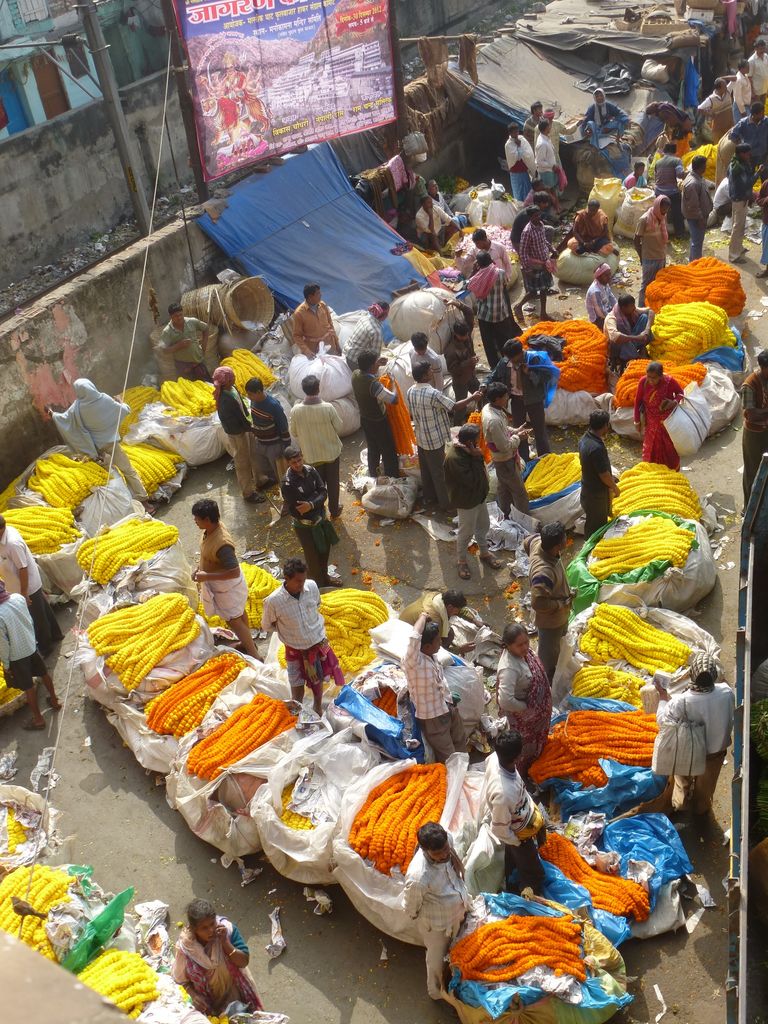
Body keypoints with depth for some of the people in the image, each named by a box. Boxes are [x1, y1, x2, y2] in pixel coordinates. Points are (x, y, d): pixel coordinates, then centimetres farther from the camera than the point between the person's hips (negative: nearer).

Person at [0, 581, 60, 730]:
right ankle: (54, 700, 48)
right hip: (31, 645, 5)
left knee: (28, 687, 13)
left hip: (17, 655, -5)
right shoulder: (18, 597, -16)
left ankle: (38, 719, 31)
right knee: (44, 673, 26)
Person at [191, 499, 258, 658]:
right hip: (224, 585, 9)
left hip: (227, 587, -9)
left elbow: (234, 572, -37)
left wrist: (206, 576, -32)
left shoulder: (222, 543, -39)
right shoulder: (215, 527, -12)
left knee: (233, 620, 10)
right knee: (239, 612, 27)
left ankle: (253, 655, 25)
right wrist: (200, 568, 1)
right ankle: (246, 642, 50)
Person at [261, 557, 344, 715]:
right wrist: (287, 627, -6)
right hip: (296, 651, -3)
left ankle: (318, 710, 50)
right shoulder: (273, 601, -26)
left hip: (319, 644, 3)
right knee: (297, 692, 10)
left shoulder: (312, 586, -17)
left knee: (318, 681, 23)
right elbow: (266, 626, -7)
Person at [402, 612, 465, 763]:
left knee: (461, 742, 29)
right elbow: (414, 638, -49)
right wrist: (423, 616, -32)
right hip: (432, 717, -8)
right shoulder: (412, 661, -30)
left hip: (449, 708, 8)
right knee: (448, 760, 7)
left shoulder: (431, 655, -3)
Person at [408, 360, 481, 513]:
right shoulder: (433, 394, -28)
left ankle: (429, 498, 35)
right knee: (439, 473, 6)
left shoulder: (411, 391, -4)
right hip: (434, 440, -7)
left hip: (420, 438, 7)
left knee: (426, 470, 21)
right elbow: (454, 407, -21)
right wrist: (472, 397, -9)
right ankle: (445, 504, 19)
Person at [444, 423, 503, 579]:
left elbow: (480, 471, 10)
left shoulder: (466, 449, -7)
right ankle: (462, 561, 34)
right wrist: (476, 458, -32)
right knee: (466, 533, 12)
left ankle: (484, 553, 47)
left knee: (483, 526, 25)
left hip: (478, 495, 9)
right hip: (467, 501, -9)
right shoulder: (454, 458, -36)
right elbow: (472, 481, -32)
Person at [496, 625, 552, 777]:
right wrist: (526, 708, -26)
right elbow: (505, 701, -43)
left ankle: (534, 762, 60)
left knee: (536, 739, 33)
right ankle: (522, 777, 45)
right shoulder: (509, 668, -40)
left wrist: (546, 690, 4)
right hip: (522, 716, -8)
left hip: (536, 709, 8)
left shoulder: (523, 650, -14)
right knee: (524, 747, 19)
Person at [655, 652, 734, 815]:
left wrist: (662, 696, -10)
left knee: (683, 780, 32)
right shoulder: (726, 692, -30)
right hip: (716, 750, 2)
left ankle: (678, 804, 57)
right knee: (706, 784, 32)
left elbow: (663, 720, -20)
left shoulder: (681, 701, -38)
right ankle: (701, 808, 57)